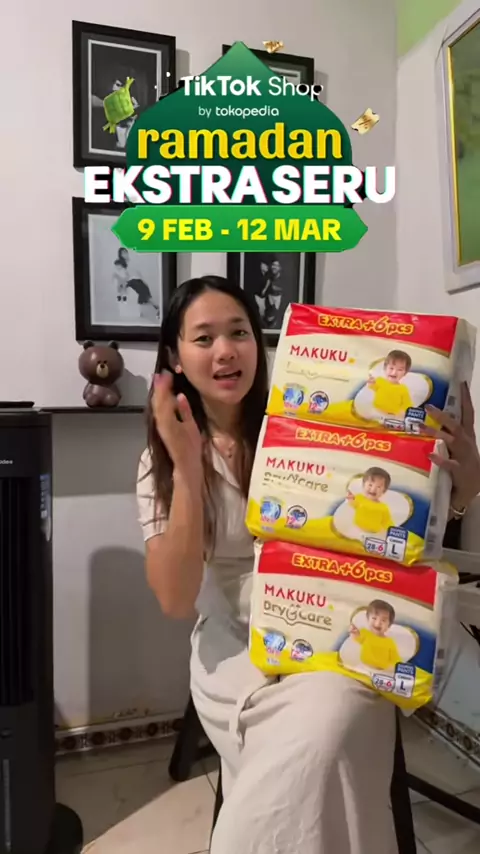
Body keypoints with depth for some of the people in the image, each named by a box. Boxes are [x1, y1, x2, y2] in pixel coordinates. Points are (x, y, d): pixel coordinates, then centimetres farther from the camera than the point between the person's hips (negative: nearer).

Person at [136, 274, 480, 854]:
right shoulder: (160, 461, -1)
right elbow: (175, 600, -11)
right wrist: (188, 468, -22)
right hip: (233, 653, 0)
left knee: (325, 731, -29)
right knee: (309, 761, -26)